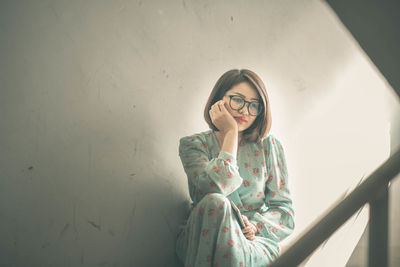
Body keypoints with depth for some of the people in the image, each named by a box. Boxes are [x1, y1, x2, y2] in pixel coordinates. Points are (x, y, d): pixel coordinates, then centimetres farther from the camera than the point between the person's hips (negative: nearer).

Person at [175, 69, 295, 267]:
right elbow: (215, 187, -19)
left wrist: (257, 226, -14)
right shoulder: (193, 144, 3)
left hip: (255, 240, -1)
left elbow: (284, 208, 7)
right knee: (215, 202, -33)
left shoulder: (269, 146, 7)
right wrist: (231, 132, -10)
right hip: (200, 241, 1)